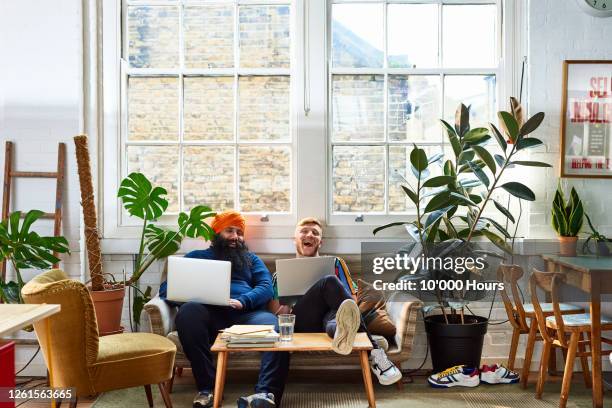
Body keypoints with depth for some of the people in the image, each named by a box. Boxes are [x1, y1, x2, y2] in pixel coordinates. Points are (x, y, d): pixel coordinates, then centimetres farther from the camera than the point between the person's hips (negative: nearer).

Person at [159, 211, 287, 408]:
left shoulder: (251, 259, 32)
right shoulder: (196, 256, 28)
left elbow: (267, 287, 13)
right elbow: (166, 287, 15)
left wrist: (242, 301, -10)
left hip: (248, 313, 1)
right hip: (209, 313, -1)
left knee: (275, 325, -33)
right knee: (188, 310, -36)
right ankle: (206, 388, -32)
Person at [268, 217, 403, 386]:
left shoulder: (334, 263, 27)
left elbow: (352, 300, 16)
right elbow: (273, 310, 19)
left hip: (330, 317, 2)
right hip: (300, 324, -1)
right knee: (329, 282, -30)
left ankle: (341, 329, -73)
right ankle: (374, 352, -45)